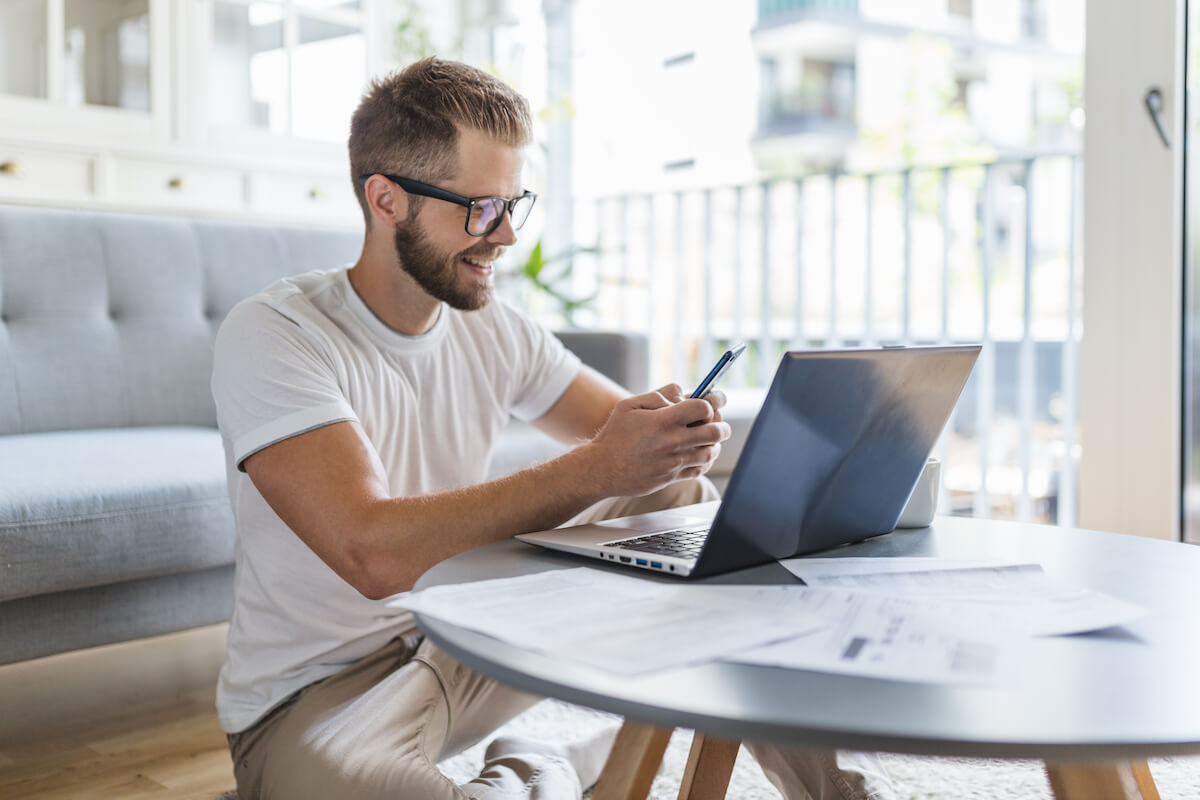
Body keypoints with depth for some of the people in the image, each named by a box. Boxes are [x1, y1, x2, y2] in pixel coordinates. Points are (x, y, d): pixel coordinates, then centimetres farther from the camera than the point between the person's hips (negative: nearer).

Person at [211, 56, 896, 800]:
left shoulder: (496, 331, 1)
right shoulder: (272, 338, -20)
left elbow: (628, 430, 4)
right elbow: (375, 553, -32)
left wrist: (676, 425, -21)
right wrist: (597, 469, -35)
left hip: (466, 640, 6)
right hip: (314, 695, -5)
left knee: (685, 500, -3)